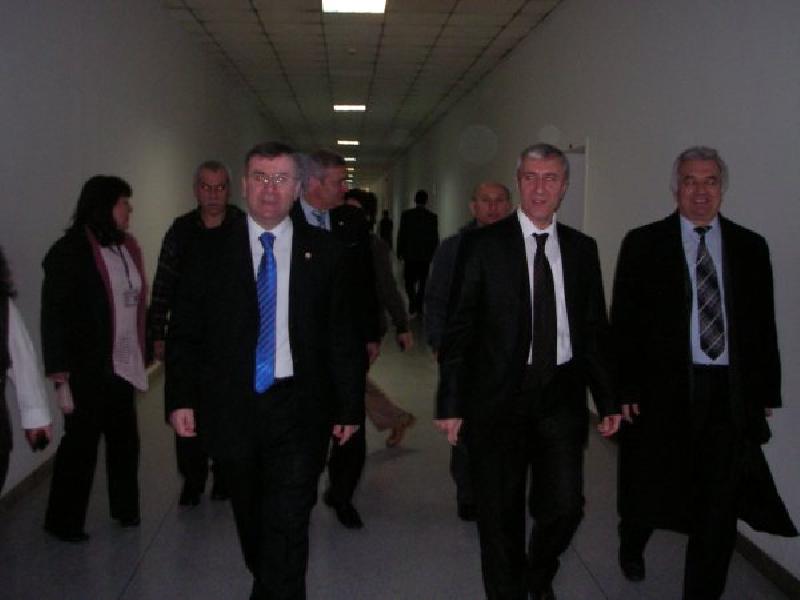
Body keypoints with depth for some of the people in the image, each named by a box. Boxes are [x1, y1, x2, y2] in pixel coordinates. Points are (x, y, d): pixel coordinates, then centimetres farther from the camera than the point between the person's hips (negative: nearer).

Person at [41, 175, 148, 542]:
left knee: (124, 439, 13)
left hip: (122, 367, 5)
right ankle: (63, 522, 24)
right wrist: (61, 380, -14)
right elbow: (54, 319, -11)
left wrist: (141, 356, 7)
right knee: (81, 443, 6)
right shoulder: (70, 252, -11)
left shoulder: (127, 247, 7)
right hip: (87, 372, -5)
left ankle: (125, 508, 32)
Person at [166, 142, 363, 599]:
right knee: (251, 519, 18)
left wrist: (350, 406, 1)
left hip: (299, 409, -2)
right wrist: (181, 398, -4)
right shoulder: (211, 252, 3)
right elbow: (184, 332, 4)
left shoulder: (325, 253, 1)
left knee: (289, 525, -7)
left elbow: (343, 335, 2)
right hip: (232, 407, 2)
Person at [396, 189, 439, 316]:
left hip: (410, 254, -1)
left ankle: (412, 300, -10)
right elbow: (435, 237, -1)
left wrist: (399, 252, 5)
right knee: (422, 281, 9)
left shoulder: (406, 214, -6)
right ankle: (418, 306, 9)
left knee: (409, 280, 10)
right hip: (426, 254, 1)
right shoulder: (432, 216, -4)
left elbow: (401, 234, -3)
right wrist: (434, 254, 9)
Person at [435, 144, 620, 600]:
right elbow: (459, 328, -4)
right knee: (501, 514, 9)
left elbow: (595, 328, 10)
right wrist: (450, 403, -7)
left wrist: (608, 400, 8)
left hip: (562, 395, 3)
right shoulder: (483, 245, -4)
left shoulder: (582, 249, 7)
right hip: (500, 394, -2)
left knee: (565, 506, 5)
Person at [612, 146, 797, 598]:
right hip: (664, 390, -1)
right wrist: (626, 390, -8)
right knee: (652, 490, 17)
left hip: (732, 394, 2)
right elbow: (624, 321, -3)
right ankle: (632, 548, 47)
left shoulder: (750, 247, 6)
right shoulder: (643, 244, -1)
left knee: (720, 503, 6)